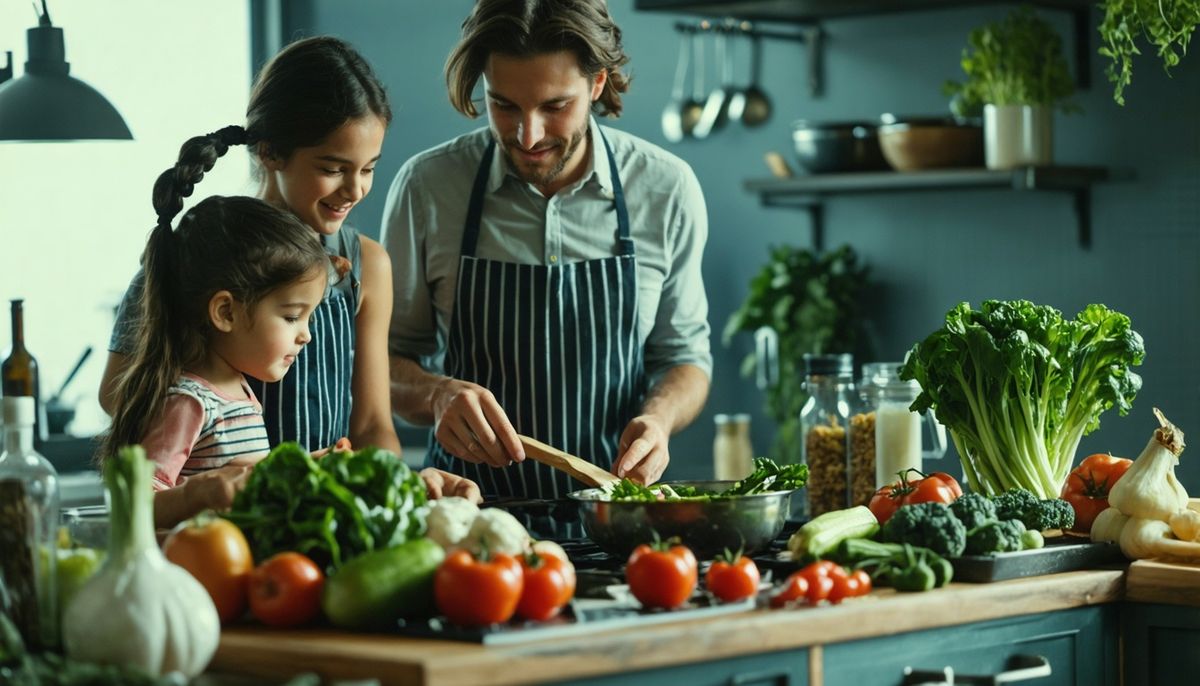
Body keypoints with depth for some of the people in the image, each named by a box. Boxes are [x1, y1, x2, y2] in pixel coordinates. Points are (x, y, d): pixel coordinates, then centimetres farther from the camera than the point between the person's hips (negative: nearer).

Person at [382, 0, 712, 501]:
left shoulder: (667, 189, -1)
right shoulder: (426, 187, -3)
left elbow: (683, 357, 11)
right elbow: (390, 357, 6)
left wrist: (658, 418, -11)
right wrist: (436, 395, -16)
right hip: (471, 505, -1)